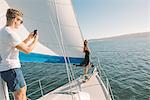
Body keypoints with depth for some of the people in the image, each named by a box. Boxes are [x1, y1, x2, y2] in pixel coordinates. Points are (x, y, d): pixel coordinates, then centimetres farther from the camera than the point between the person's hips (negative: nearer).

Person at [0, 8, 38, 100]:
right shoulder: (10, 33, -20)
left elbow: (19, 47, 19)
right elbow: (27, 50, -18)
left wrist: (28, 38, 14)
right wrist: (35, 40, -2)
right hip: (11, 69, -10)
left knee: (23, 89, 23)